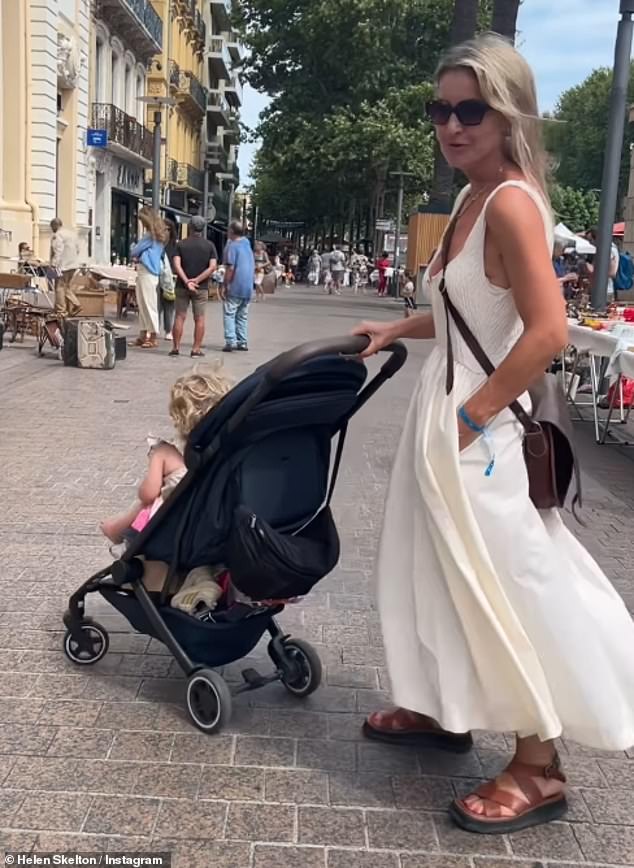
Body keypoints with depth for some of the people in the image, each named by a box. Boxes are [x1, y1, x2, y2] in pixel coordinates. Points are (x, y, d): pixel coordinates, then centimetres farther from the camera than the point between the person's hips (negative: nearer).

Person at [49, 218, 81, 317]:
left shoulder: (57, 235, -12)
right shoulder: (73, 233, 15)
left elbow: (57, 252, -20)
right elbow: (77, 250, 19)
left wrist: (54, 264, -19)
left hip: (63, 265, -9)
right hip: (73, 264, 9)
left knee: (60, 287, -2)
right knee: (67, 286, 18)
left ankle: (61, 312, -1)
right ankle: (75, 305, 7)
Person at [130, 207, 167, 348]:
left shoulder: (150, 235, -10)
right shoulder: (157, 234, 16)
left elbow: (134, 251, -6)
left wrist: (133, 252, 14)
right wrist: (139, 257, 4)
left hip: (147, 272, -9)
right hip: (144, 272, 9)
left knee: (149, 305, -6)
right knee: (142, 305, 12)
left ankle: (153, 338, -2)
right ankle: (143, 335, 16)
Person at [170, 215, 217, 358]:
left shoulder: (181, 244, 0)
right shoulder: (210, 245, -1)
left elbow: (176, 265, -11)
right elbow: (212, 267, -11)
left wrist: (186, 281, -15)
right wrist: (197, 280, -13)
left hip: (182, 286, 1)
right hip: (201, 288, -1)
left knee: (180, 317, 6)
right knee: (199, 319, 4)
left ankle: (176, 348, 7)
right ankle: (196, 349, 3)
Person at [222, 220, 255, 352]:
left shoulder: (233, 245, -9)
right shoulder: (248, 245, 15)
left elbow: (230, 268, -16)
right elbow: (253, 268, 20)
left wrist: (225, 286, -12)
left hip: (235, 287, -7)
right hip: (248, 288, 7)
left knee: (229, 314, -3)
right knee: (243, 316, 13)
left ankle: (230, 341, -10)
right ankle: (243, 342, 13)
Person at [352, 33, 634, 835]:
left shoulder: (511, 202, -18)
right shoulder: (471, 199, 11)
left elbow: (548, 331, -25)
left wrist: (469, 418, -21)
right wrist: (397, 330, 14)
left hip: (483, 428, -10)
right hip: (443, 411, 10)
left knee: (506, 588, -1)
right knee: (445, 575, 19)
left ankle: (539, 768, 15)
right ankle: (443, 711, 38)